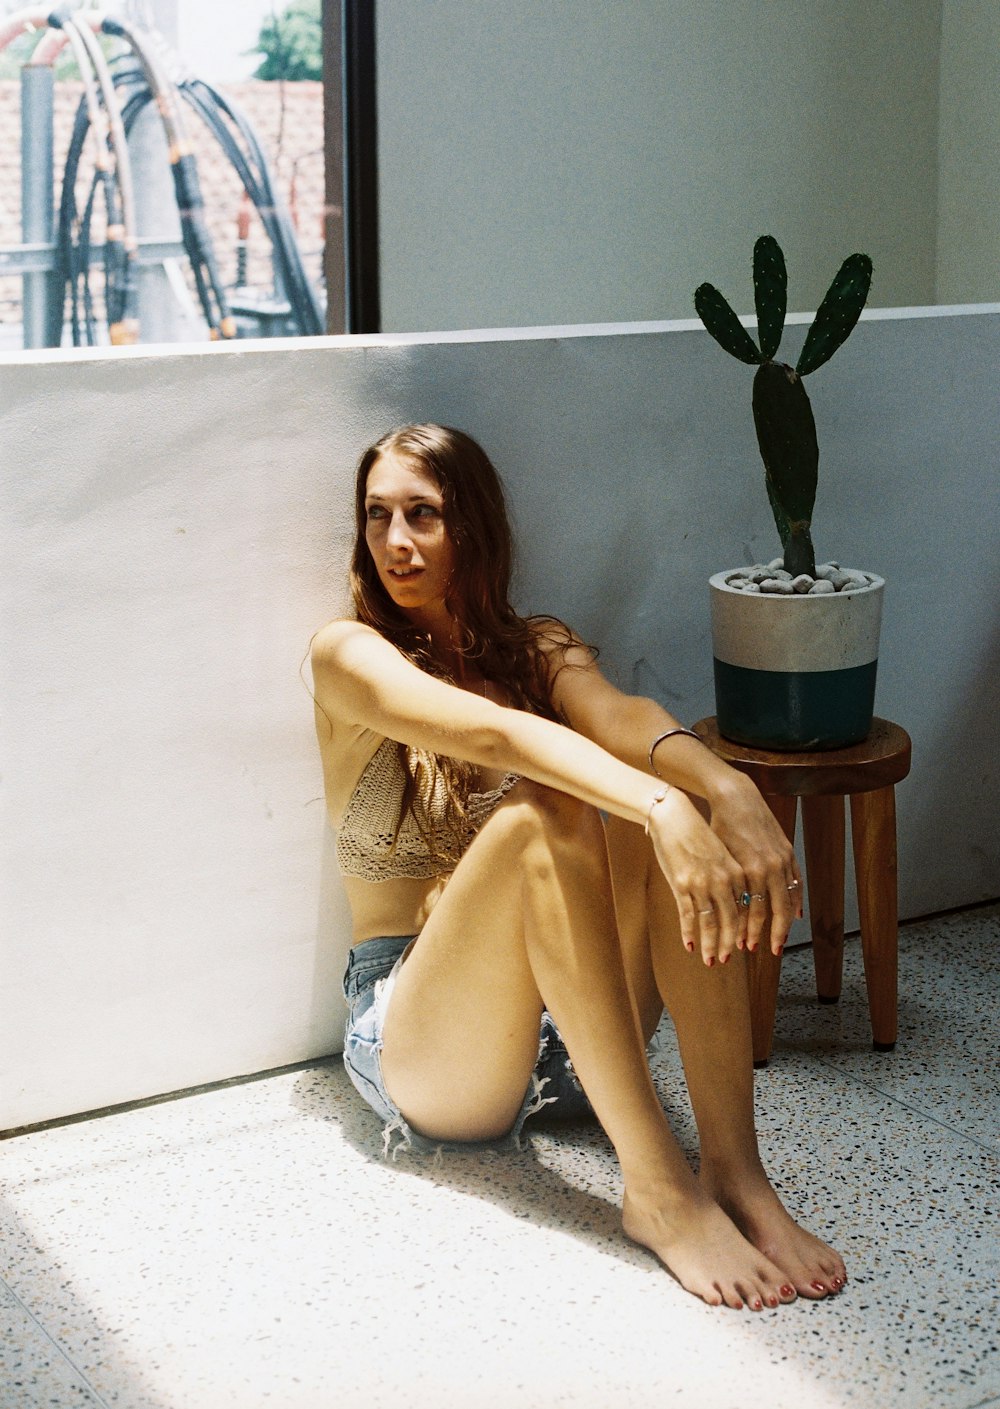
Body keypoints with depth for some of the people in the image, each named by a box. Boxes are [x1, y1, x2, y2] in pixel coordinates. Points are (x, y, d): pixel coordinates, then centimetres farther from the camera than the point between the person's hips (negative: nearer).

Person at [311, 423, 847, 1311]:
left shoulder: (539, 648, 10)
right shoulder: (350, 655, -3)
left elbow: (619, 716, -14)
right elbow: (492, 733, -23)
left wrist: (729, 790, -37)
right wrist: (661, 808, -41)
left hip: (569, 1027, 4)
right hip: (417, 1036, -4)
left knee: (673, 811, -25)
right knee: (543, 818, -32)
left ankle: (734, 1169, -31)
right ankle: (658, 1187, -35)